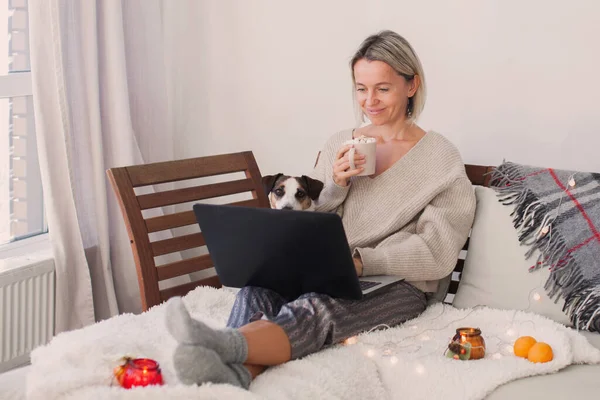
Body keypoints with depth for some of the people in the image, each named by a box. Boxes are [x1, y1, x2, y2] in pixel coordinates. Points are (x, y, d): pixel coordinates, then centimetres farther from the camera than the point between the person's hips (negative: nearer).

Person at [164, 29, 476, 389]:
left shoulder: (441, 157, 2)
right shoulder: (339, 145, 15)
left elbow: (437, 253, -8)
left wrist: (360, 260, -21)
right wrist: (335, 187, -5)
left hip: (396, 284, -4)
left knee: (315, 308, -37)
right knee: (257, 289, -30)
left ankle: (225, 344, -63)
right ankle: (236, 373, -59)